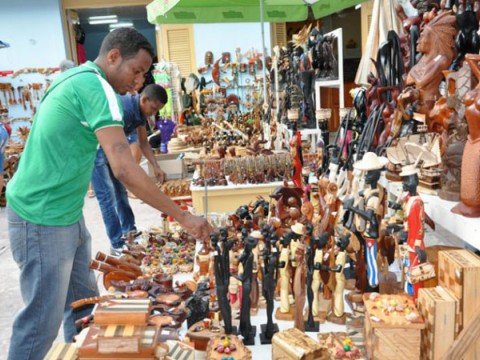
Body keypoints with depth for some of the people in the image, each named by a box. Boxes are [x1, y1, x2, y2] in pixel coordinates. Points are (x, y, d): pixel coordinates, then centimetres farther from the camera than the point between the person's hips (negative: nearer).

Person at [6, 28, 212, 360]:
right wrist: (183, 217, -24)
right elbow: (125, 170, -28)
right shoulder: (96, 86, -20)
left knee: (84, 304, 18)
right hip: (43, 221, -10)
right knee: (43, 321, 2)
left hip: (66, 216, 10)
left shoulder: (74, 78, 10)